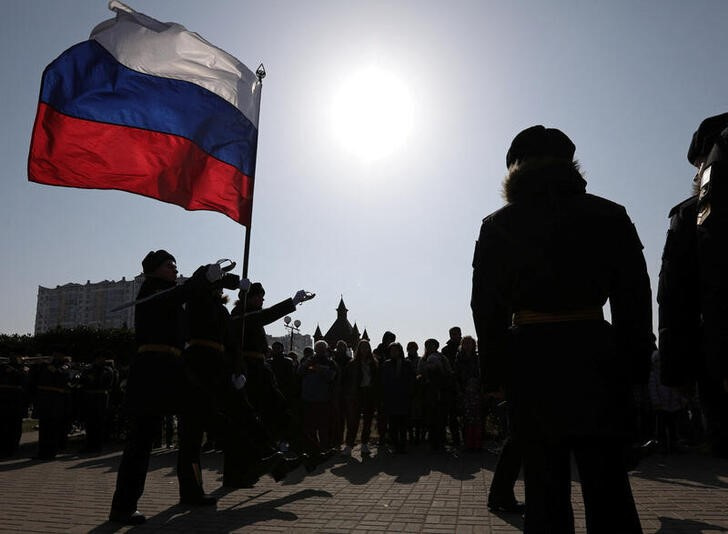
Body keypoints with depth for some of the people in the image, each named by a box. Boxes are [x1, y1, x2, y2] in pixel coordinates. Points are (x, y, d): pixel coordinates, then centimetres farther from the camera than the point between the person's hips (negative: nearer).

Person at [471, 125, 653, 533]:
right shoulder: (609, 217, 4)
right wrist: (635, 364, 8)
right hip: (595, 354, 1)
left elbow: (487, 306, 0)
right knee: (607, 481, 8)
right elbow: (635, 297, 3)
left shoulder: (498, 227, 1)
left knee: (545, 483, 9)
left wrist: (495, 371, 5)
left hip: (531, 361, 0)